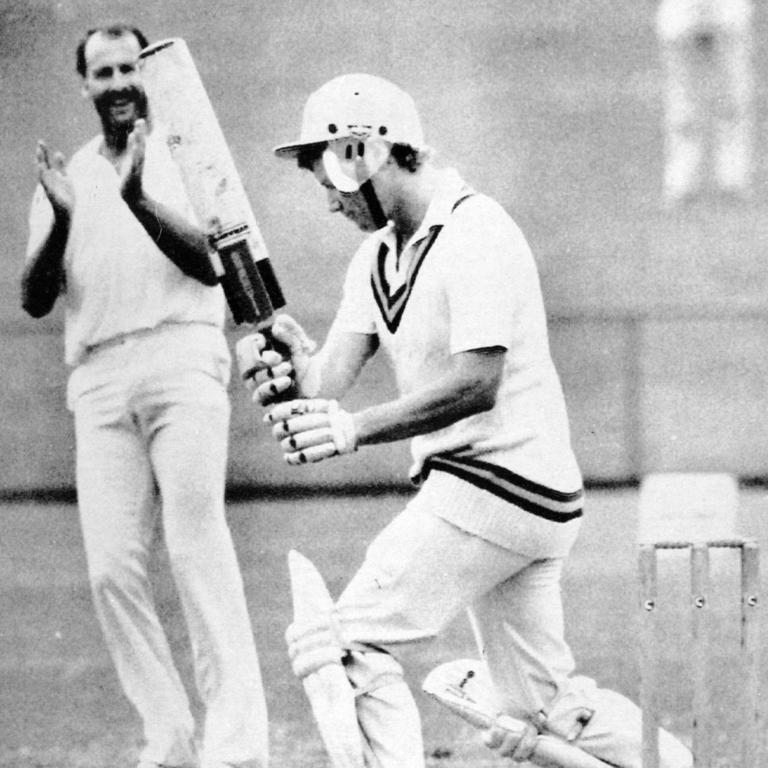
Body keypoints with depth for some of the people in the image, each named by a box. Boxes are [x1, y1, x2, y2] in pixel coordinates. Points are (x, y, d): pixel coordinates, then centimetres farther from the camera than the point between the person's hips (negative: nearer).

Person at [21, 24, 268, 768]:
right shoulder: (65, 178, 19)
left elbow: (211, 262, -5)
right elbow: (35, 300, 10)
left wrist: (138, 199, -18)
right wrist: (60, 221, -8)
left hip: (179, 358, -4)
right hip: (98, 378, 4)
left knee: (195, 546, -16)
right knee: (111, 566, -6)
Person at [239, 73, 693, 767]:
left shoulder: (476, 235, -15)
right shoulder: (379, 254, 13)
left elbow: (476, 384, -25)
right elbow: (333, 377, 2)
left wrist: (358, 428, -36)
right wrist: (293, 375, -22)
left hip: (502, 477, -10)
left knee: (347, 644, -12)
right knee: (542, 712, 13)